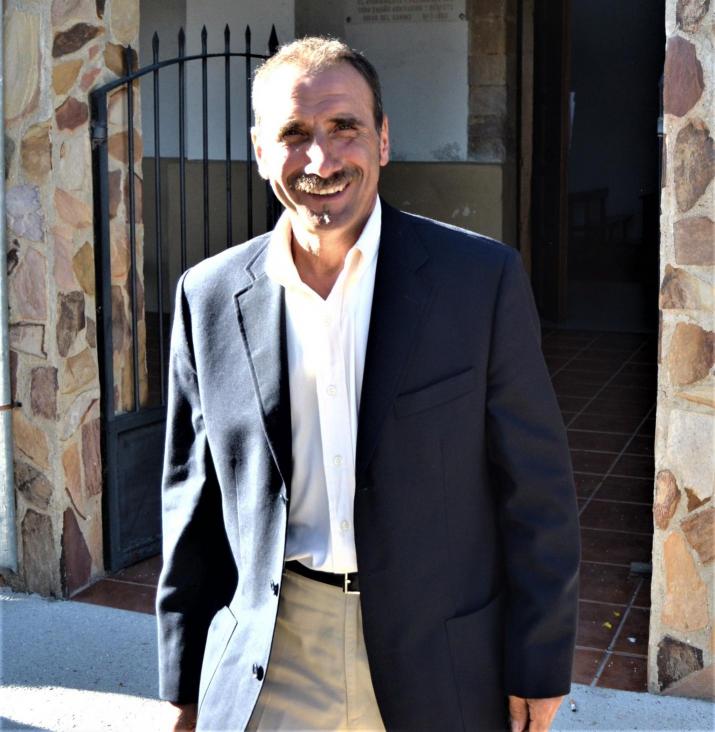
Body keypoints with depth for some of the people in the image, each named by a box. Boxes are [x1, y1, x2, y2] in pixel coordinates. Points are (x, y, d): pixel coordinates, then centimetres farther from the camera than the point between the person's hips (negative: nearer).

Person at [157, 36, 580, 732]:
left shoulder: (482, 279, -9)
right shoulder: (209, 296, -2)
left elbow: (536, 490, -4)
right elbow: (192, 502, 5)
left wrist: (539, 668, -3)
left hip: (439, 663, -1)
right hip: (270, 663, 1)